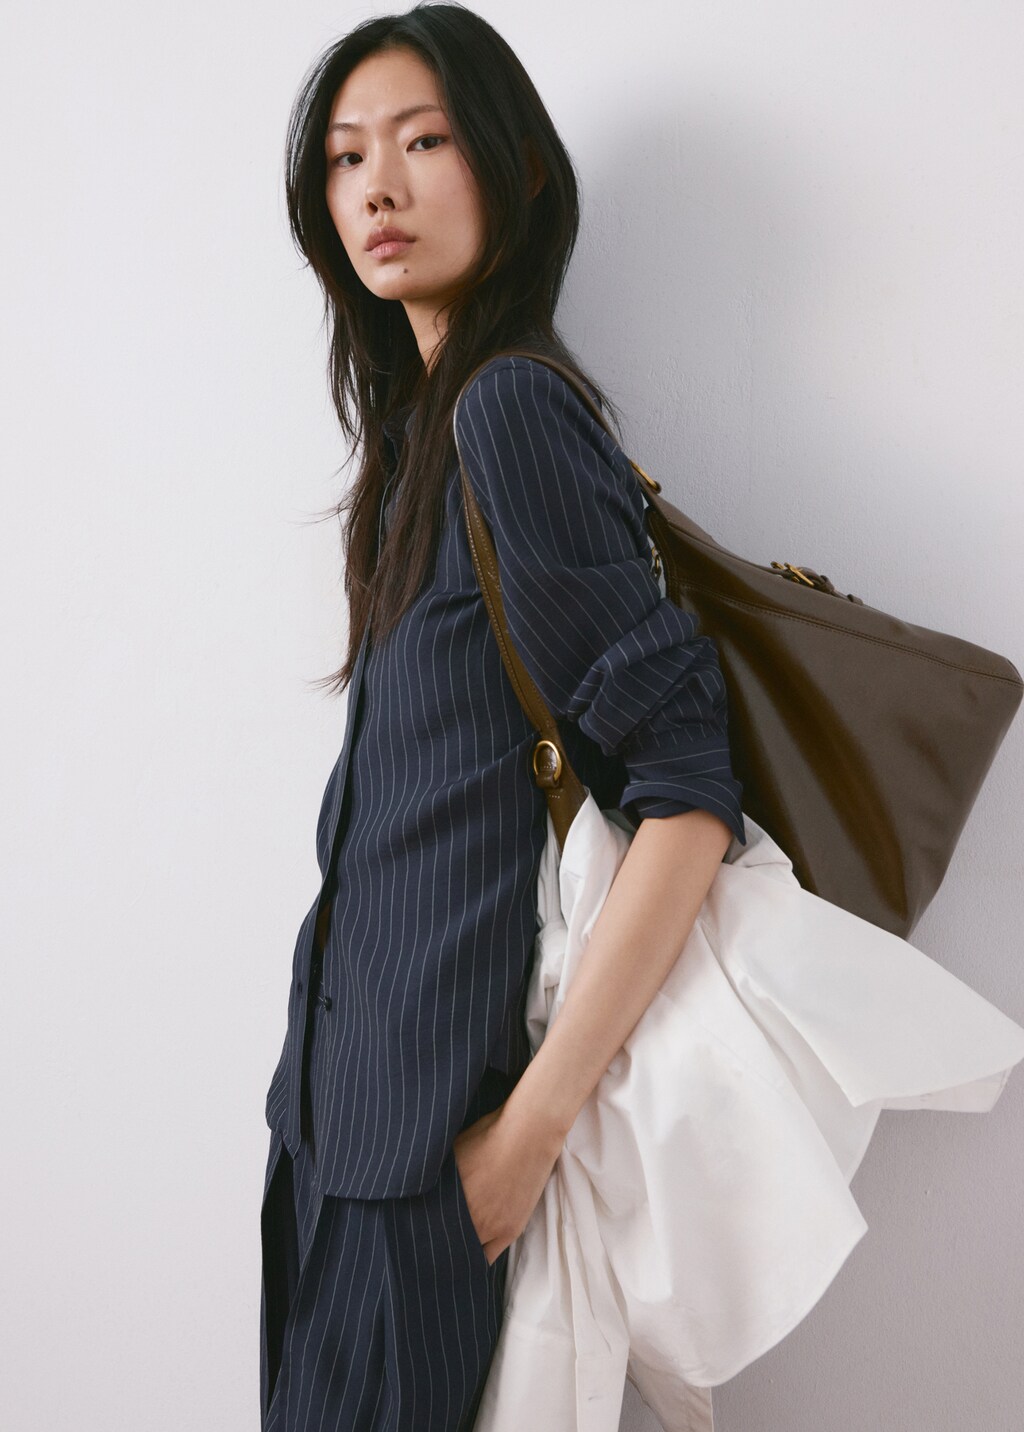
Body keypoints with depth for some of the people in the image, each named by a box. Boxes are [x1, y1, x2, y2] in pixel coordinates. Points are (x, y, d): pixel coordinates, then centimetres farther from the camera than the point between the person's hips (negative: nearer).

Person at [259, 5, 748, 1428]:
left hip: (440, 1094, -8)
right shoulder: (423, 413, 11)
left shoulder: (508, 410, -17)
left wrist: (530, 1124, -21)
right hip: (356, 1060, 8)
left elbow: (693, 793, -22)